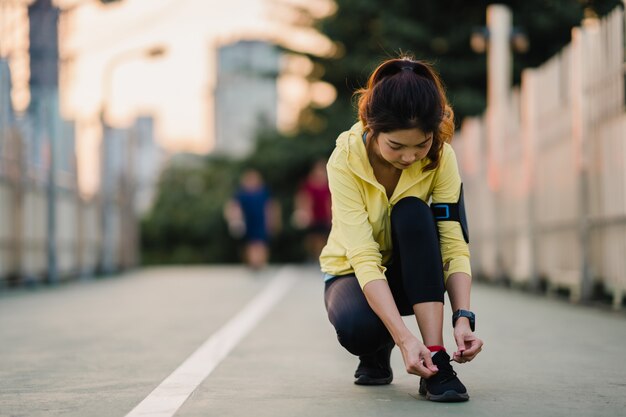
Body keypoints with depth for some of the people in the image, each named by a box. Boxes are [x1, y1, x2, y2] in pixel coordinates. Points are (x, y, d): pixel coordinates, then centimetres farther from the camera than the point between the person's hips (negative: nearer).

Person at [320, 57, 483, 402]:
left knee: (413, 212, -31)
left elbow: (454, 245, -22)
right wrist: (404, 338, -44)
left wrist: (463, 318, -38)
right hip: (354, 273, -2)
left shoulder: (440, 156, -18)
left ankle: (435, 360, -32)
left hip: (412, 274, 2)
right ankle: (375, 354, 2)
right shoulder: (345, 160, -26)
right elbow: (364, 259, -33)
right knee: (356, 327, -37)